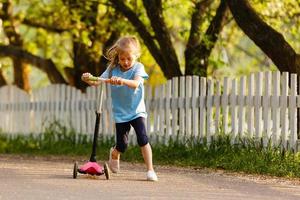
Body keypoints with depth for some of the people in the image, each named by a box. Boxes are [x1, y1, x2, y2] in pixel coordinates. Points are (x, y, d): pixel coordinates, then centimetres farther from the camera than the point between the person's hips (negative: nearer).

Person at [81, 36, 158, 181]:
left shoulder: (138, 68, -9)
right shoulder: (113, 69, -1)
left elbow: (135, 83, -29)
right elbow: (97, 82, -7)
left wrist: (122, 81, -48)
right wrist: (88, 79, -30)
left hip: (136, 111, -2)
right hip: (120, 113, 2)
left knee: (142, 139, -20)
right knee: (122, 146, 7)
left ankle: (150, 170, -14)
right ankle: (114, 154, 43)